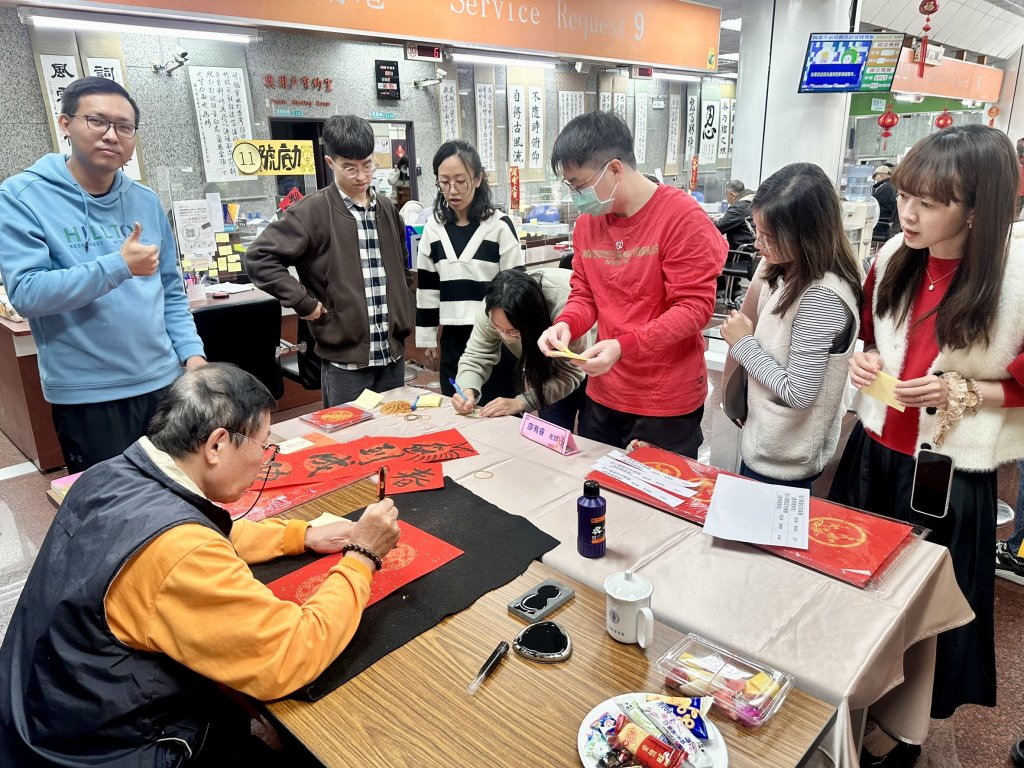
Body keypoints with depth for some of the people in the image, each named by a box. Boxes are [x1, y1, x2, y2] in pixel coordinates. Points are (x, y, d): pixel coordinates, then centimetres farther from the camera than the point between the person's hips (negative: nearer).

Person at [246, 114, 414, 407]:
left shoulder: (387, 209, 10)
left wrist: (403, 311, 12)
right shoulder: (313, 211, -8)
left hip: (392, 353, 6)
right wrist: (306, 304, -14)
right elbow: (258, 258, -12)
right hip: (344, 359, -5)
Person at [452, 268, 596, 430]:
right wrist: (468, 391, -38)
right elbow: (476, 356, -19)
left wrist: (520, 402, -41)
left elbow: (571, 372, -34)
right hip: (545, 368, 3)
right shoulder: (493, 308, -29)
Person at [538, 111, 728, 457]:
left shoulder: (682, 216, -16)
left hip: (667, 403, -6)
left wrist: (623, 346, -29)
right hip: (603, 395, 6)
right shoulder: (587, 221, 3)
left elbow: (695, 307, -19)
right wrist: (566, 324, -14)